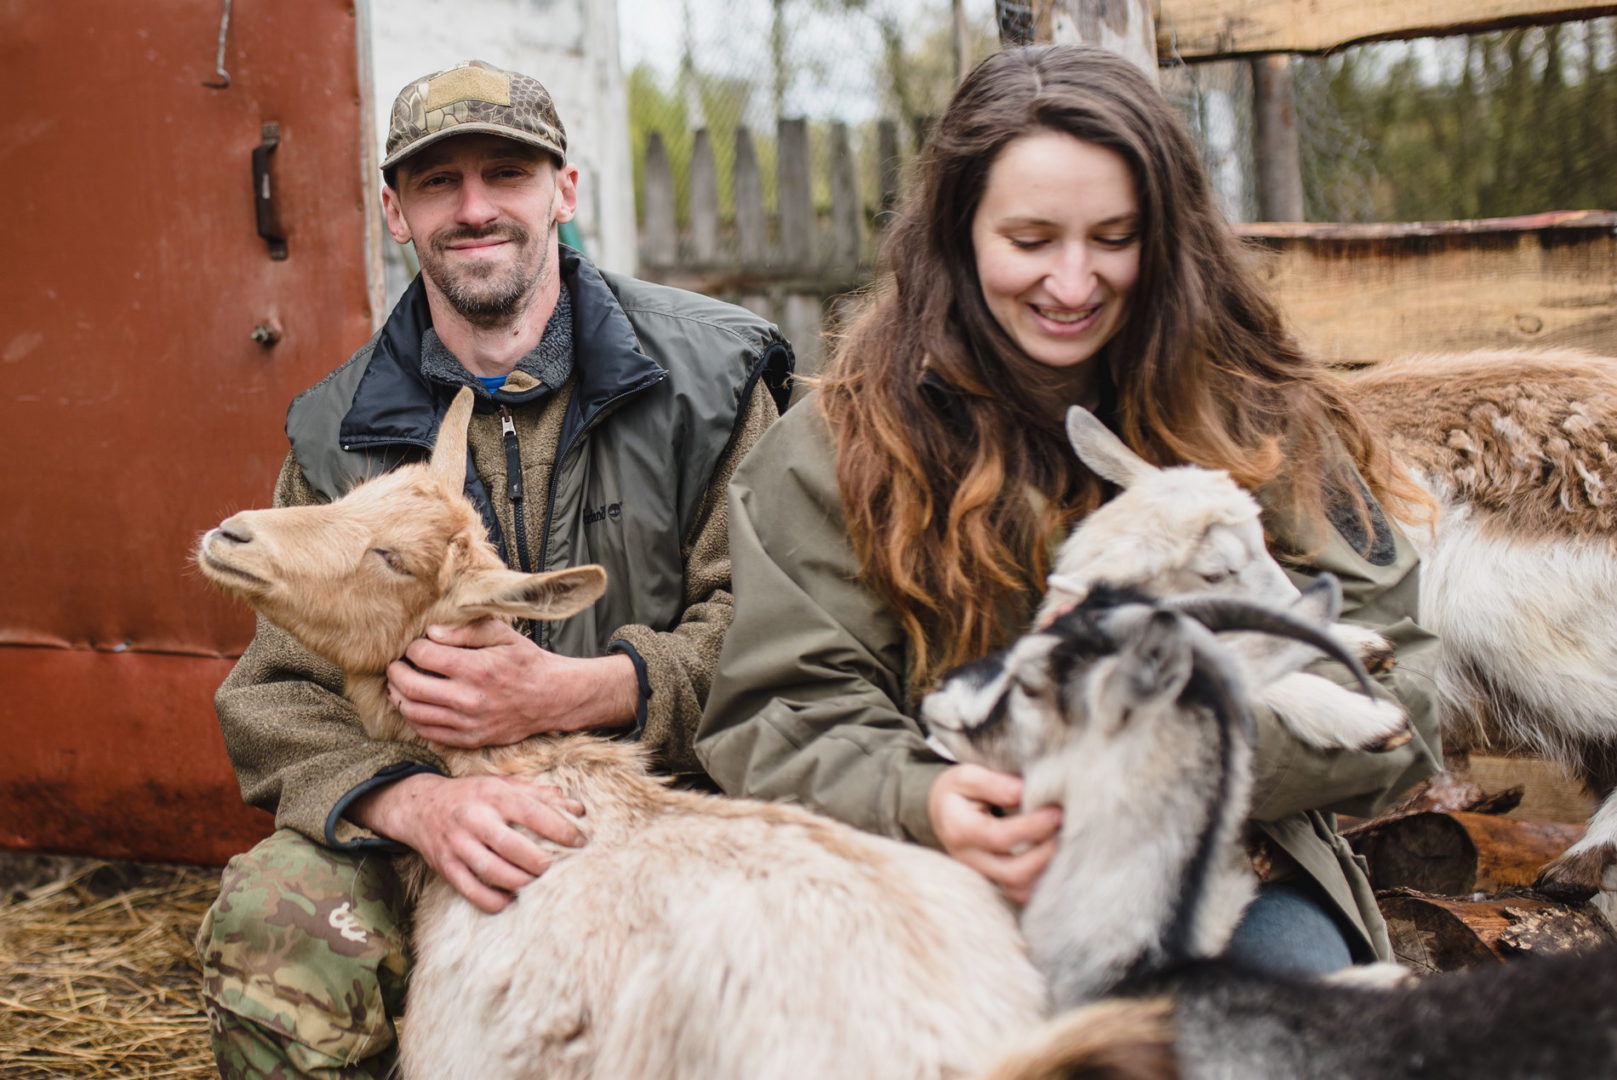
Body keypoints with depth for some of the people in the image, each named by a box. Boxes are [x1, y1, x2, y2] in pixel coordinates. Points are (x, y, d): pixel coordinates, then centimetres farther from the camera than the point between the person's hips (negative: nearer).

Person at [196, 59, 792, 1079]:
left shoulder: (707, 373, 0)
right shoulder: (339, 434, 7)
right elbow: (280, 697, 1)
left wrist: (574, 692, -24)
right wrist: (414, 801, -22)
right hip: (432, 819, 1)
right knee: (272, 926, -29)